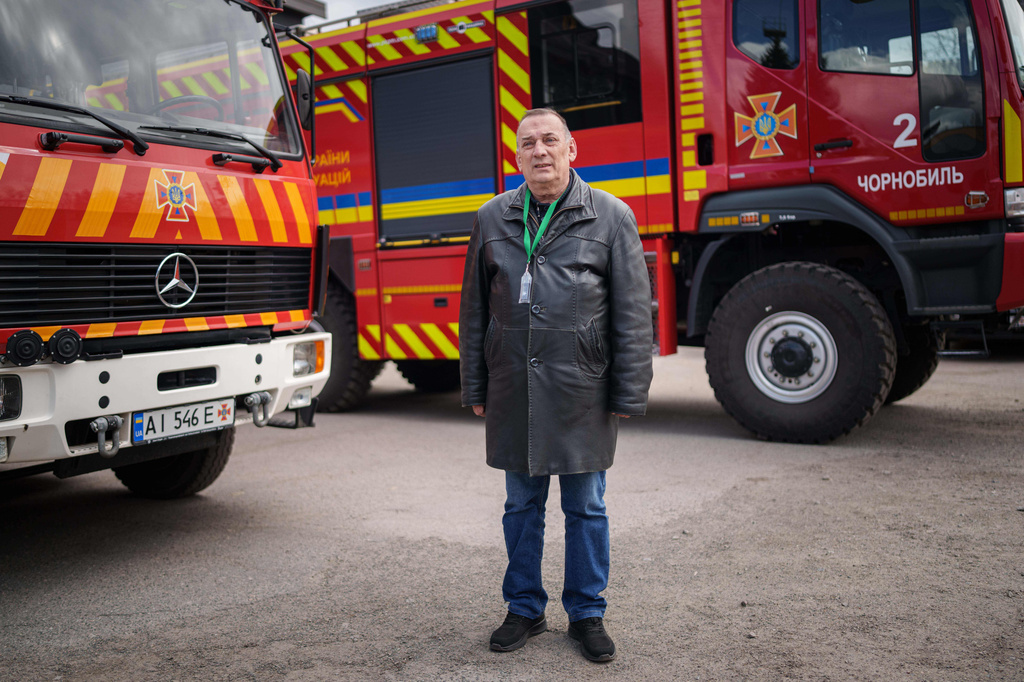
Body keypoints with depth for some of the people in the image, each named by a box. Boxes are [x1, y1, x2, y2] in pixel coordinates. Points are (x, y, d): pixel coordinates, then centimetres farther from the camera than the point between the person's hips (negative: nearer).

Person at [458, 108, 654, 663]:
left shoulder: (611, 216, 0)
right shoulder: (492, 219, 8)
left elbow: (633, 314, -1)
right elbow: (474, 311, 11)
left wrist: (629, 394, -4)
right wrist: (475, 387, 9)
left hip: (582, 390, -2)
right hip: (514, 391, 2)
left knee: (585, 506, 8)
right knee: (522, 504, 12)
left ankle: (587, 614, 25)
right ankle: (525, 609, 28)